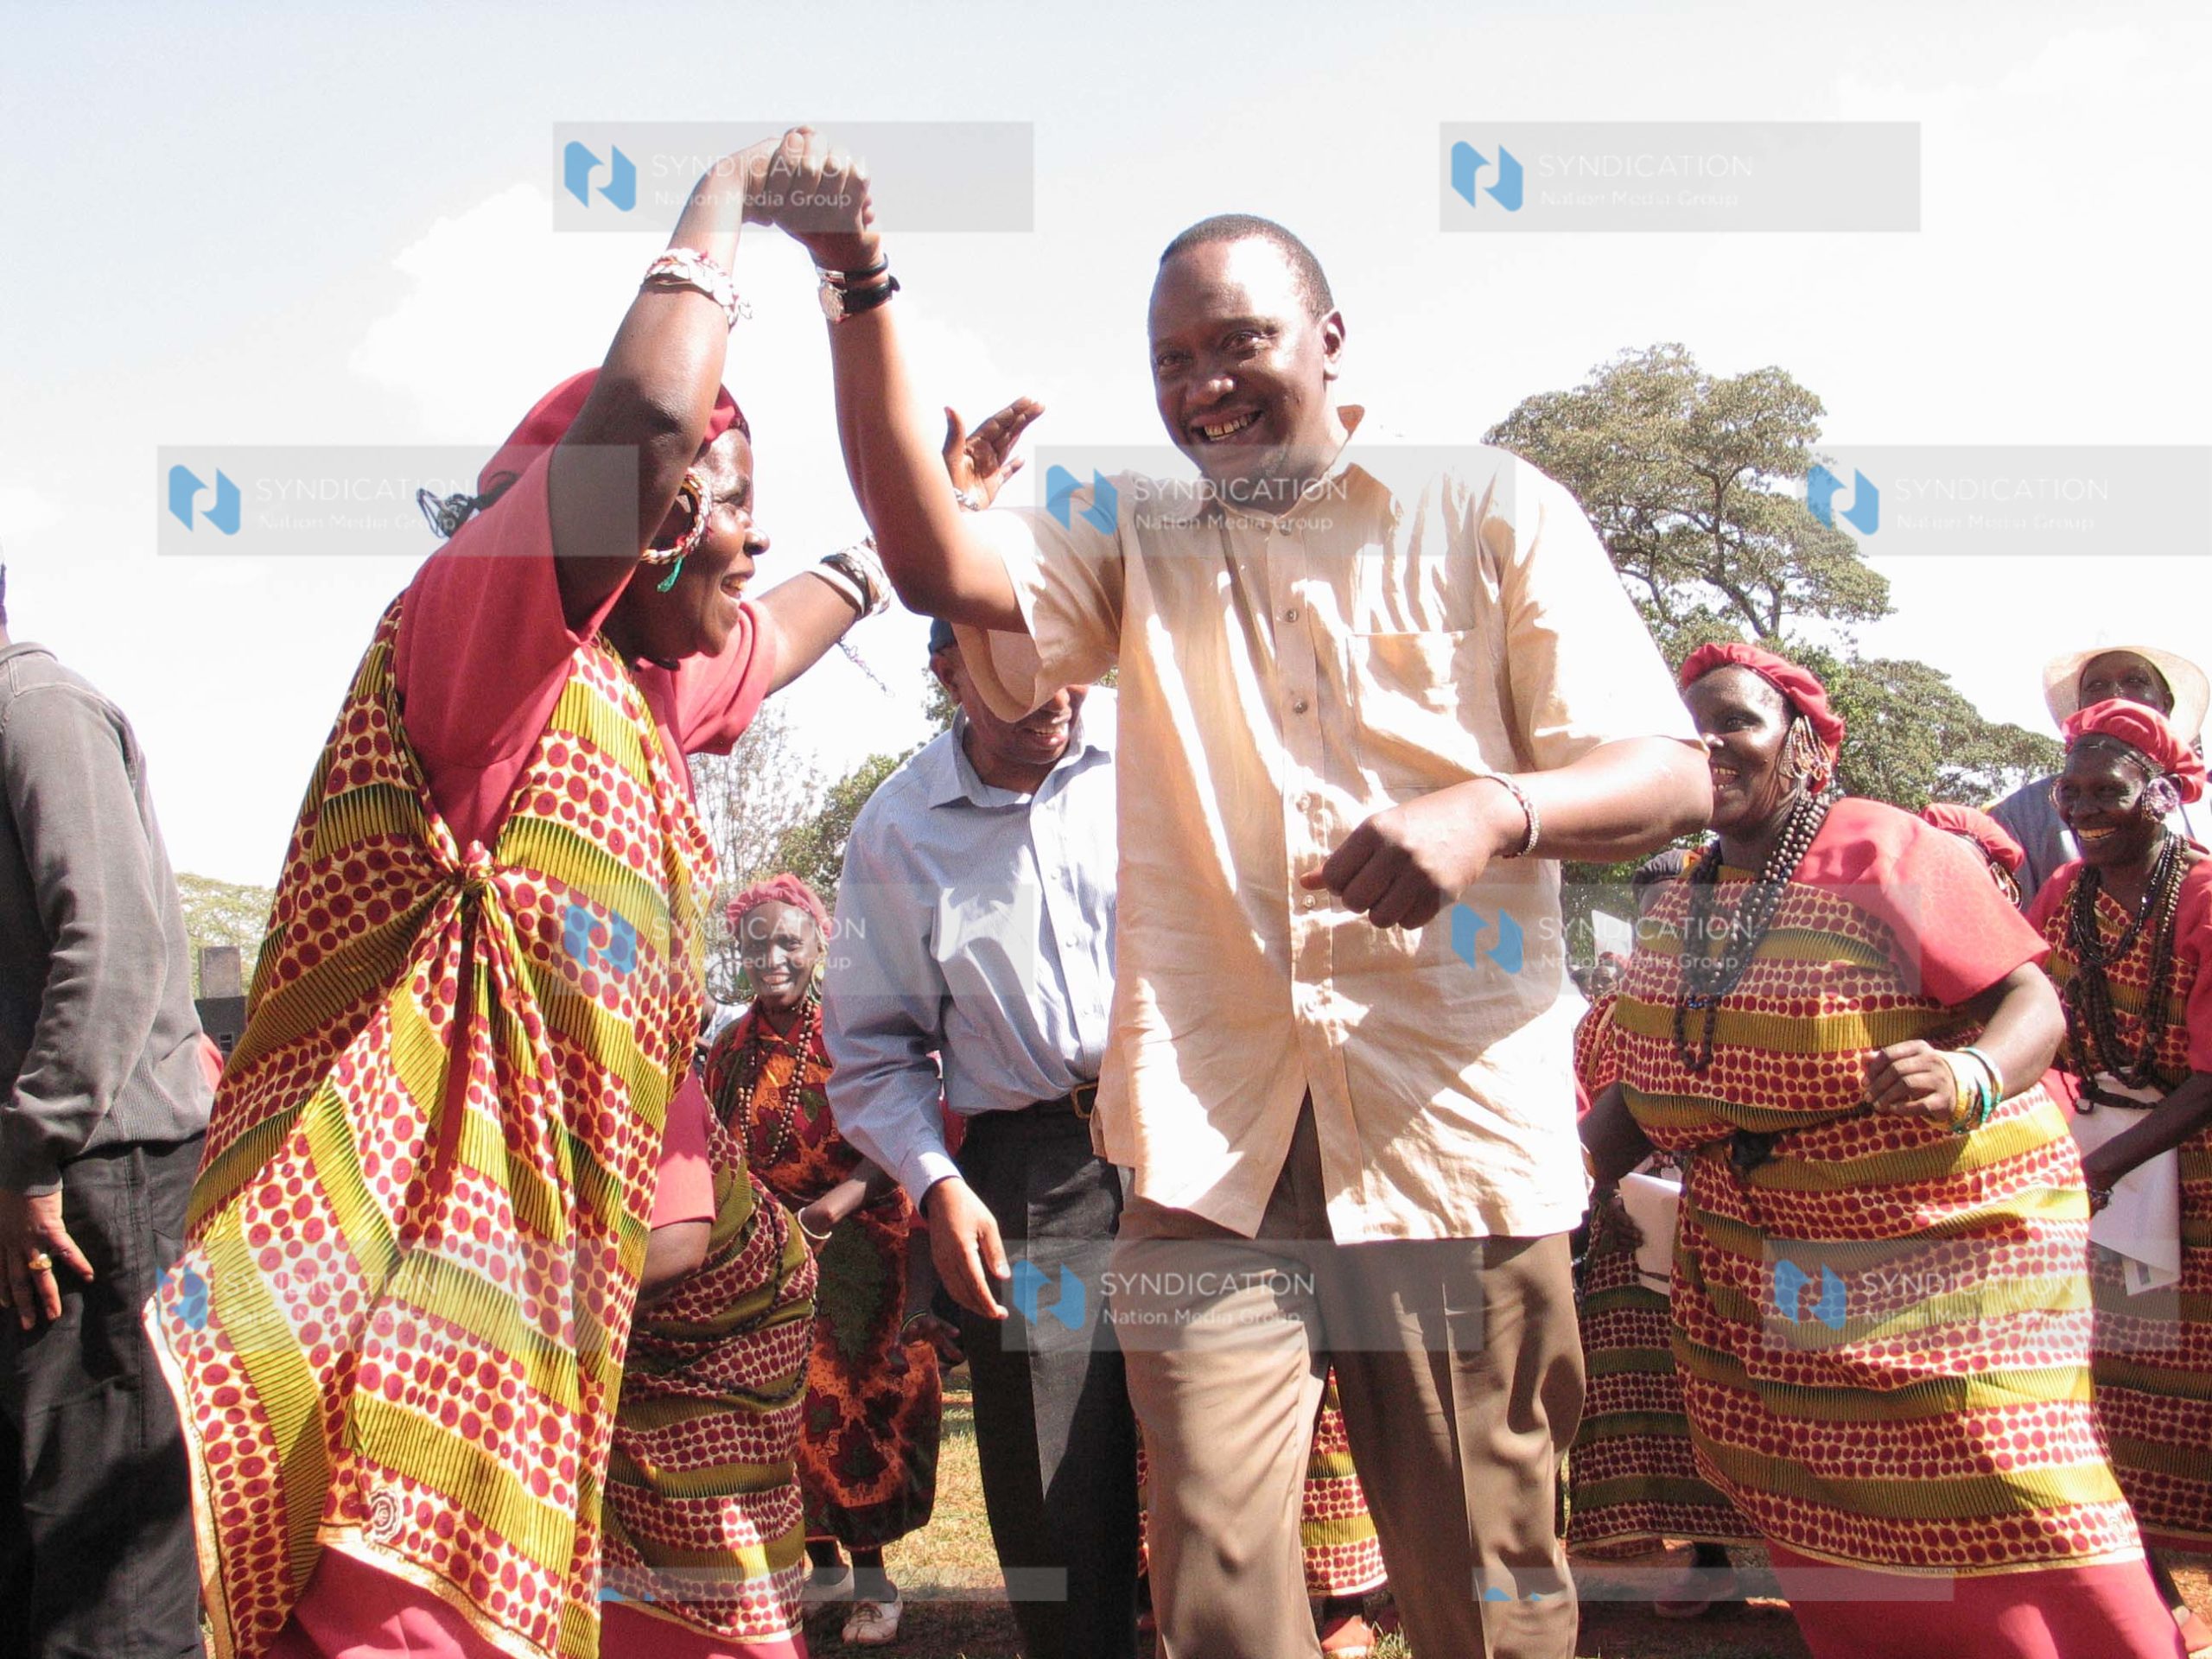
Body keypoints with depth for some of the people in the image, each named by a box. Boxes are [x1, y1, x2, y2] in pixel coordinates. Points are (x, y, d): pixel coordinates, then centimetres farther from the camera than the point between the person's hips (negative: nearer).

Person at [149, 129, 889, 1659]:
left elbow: (791, 628, 41)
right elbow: (647, 406, -24)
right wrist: (728, 197, -10)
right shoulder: (492, 616, -8)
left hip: (551, 1233, 9)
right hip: (435, 1224, -9)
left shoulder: (648, 686, 19)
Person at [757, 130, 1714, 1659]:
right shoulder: (1135, 544, 17)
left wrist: (1493, 809, -20)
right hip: (1215, 1151, 2)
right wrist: (862, 288, -10)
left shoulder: (1496, 513, 7)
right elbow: (935, 557, -2)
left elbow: (1671, 779, 1)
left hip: (1458, 1139, -1)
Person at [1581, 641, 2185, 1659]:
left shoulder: (1885, 856, -11)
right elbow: (1646, 1088, 13)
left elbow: (2034, 1003, -16)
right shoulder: (1678, 909, 10)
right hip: (1761, 1264, 6)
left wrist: (1968, 1079, -36)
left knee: (2004, 1516, -10)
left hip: (1947, 1237, -6)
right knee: (1823, 1549, 9)